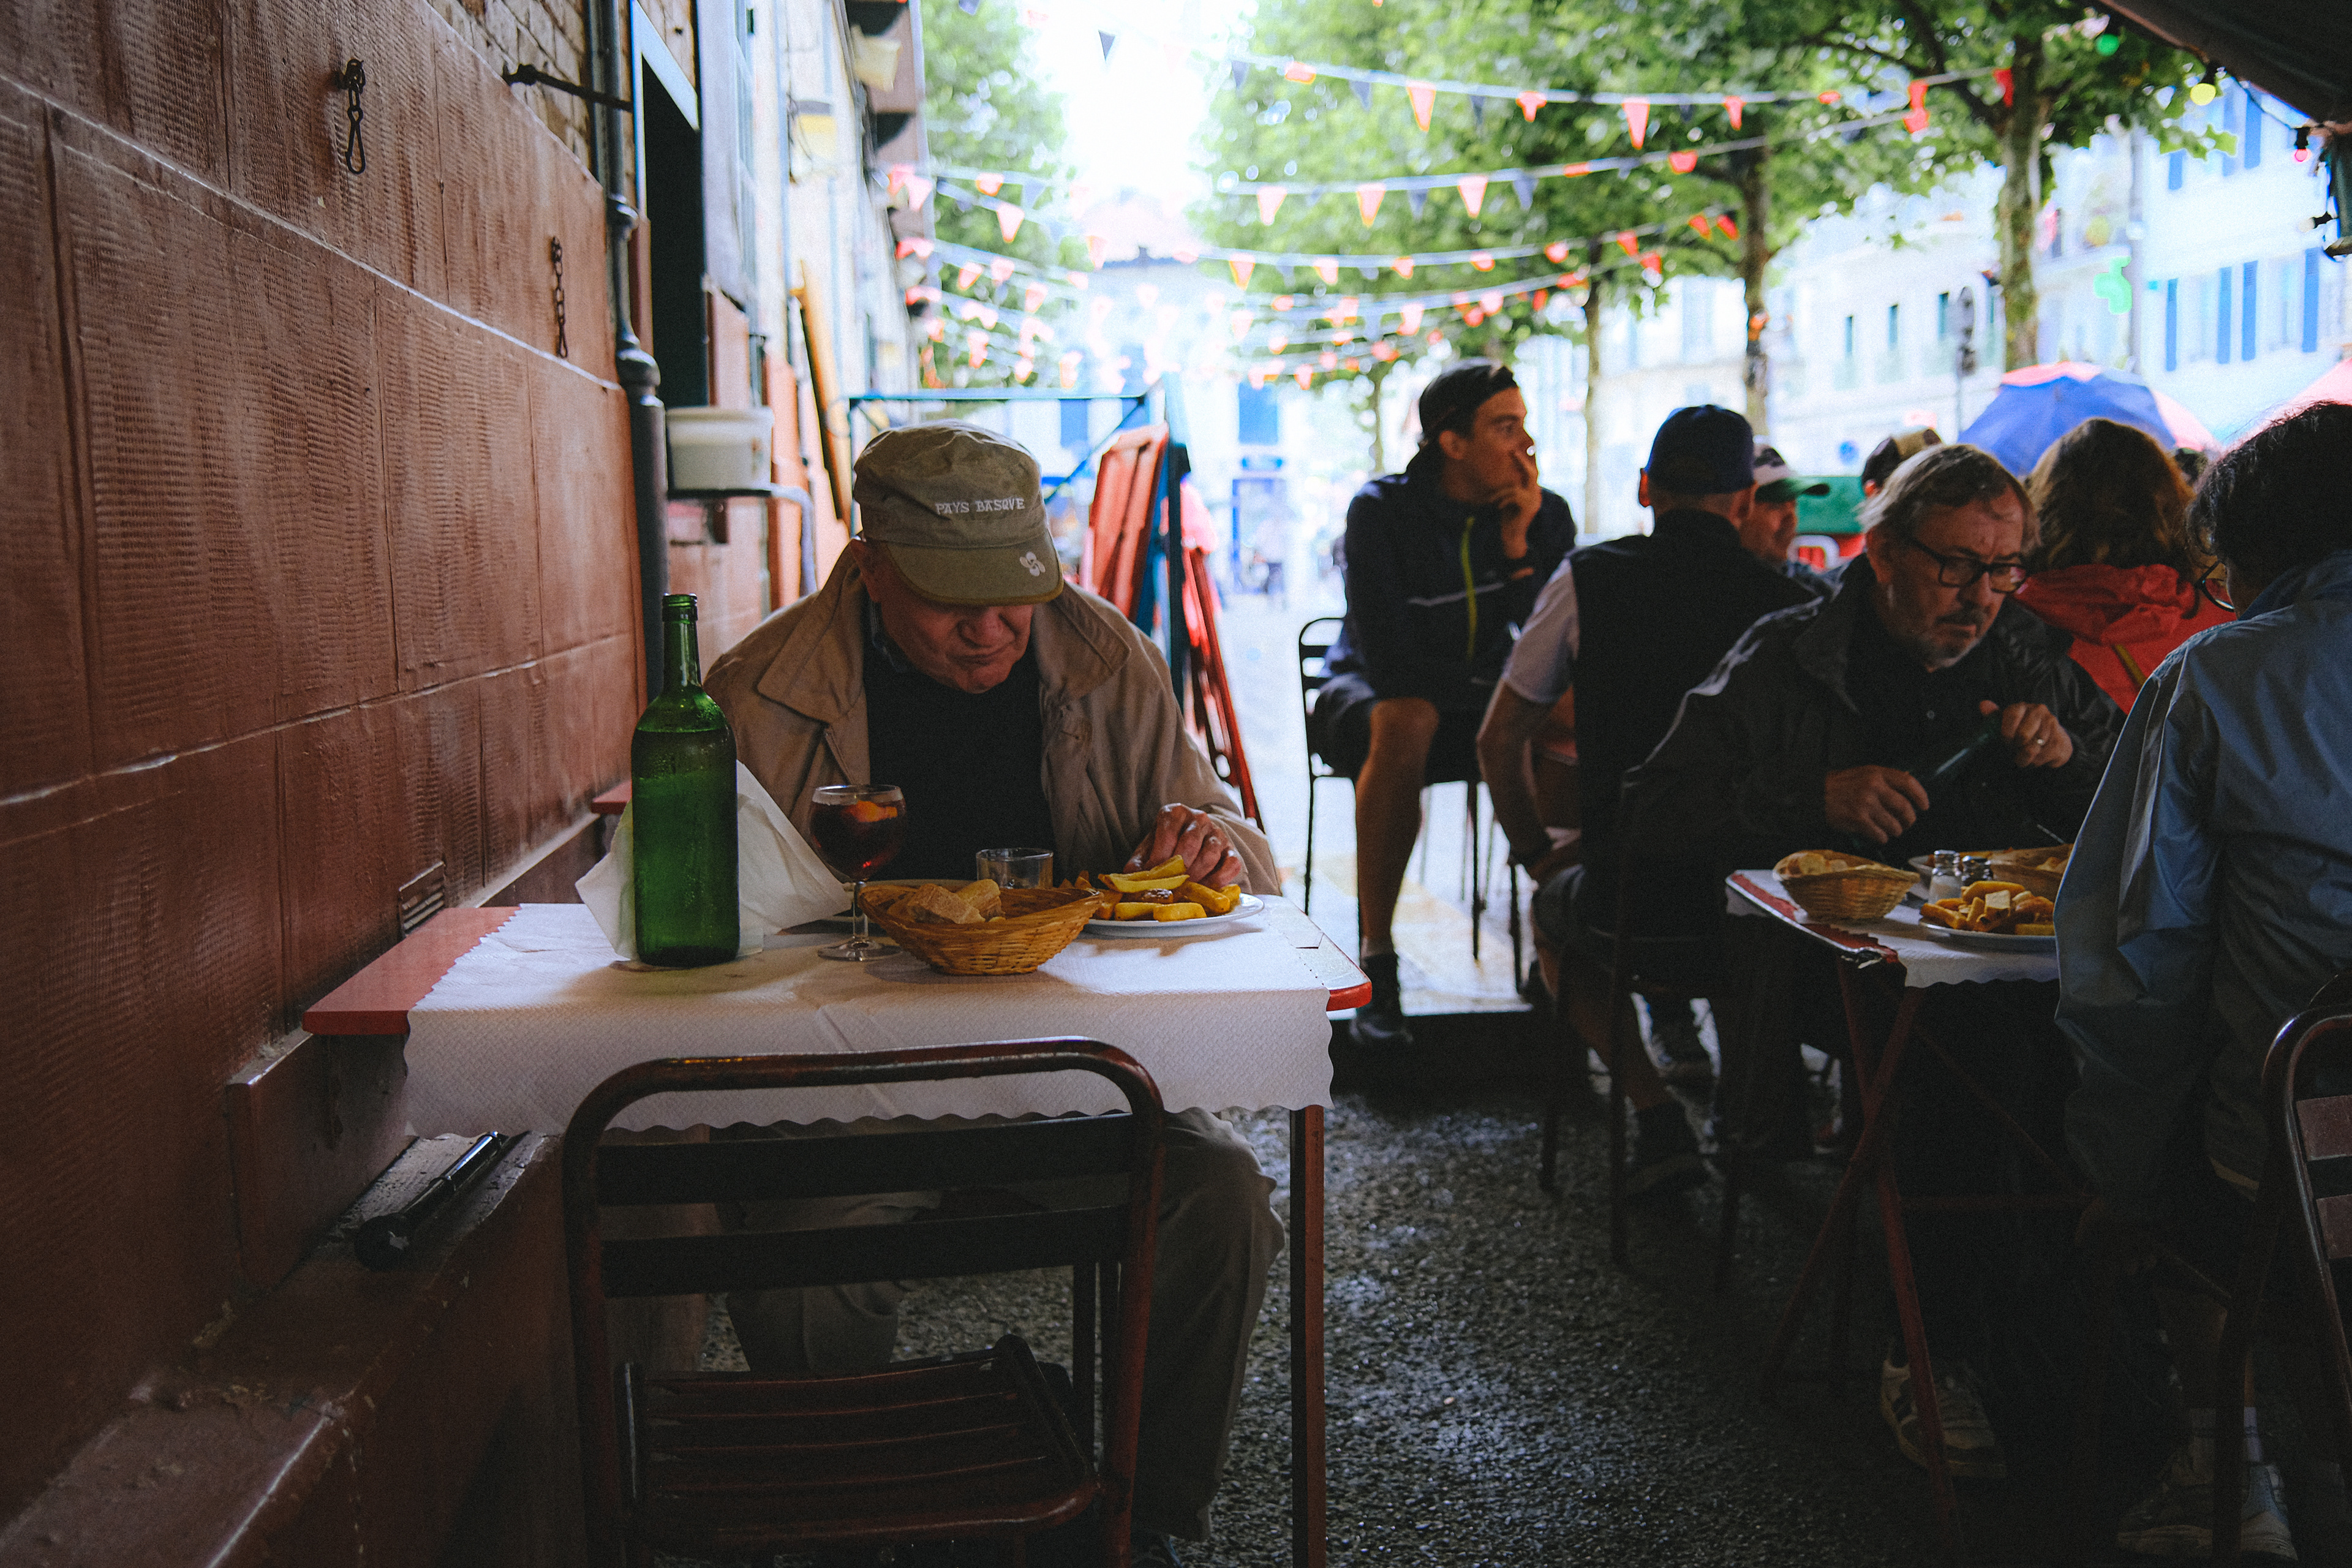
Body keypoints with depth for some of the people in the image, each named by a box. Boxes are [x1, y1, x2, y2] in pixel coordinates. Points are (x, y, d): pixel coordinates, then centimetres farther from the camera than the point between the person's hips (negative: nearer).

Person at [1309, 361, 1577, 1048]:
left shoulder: (1543, 514, -5)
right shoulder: (1381, 510, -17)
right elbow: (1388, 662, -23)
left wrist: (1520, 549, -23)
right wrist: (1503, 683, -22)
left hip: (1482, 707, 4)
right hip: (1369, 697, -3)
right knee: (1406, 720, -39)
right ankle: (1375, 963, -34)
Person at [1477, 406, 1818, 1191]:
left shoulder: (1588, 579, -2)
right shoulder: (1791, 601, -1)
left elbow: (1499, 743, 5)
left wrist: (1536, 856, 21)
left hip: (1628, 916, -2)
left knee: (1555, 905, 31)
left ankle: (1658, 1118, 14)